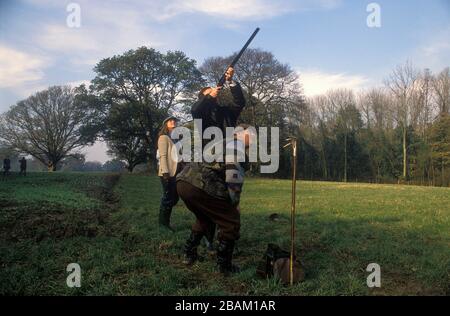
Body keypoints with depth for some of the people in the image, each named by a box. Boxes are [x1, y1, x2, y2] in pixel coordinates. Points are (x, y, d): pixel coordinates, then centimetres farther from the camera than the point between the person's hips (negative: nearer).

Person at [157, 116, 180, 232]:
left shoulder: (173, 138, 21)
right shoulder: (164, 137, -4)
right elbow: (163, 156, -13)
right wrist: (165, 172, -21)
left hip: (174, 173, 9)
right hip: (167, 173, -9)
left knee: (174, 197, 12)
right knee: (167, 198, -4)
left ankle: (164, 221, 23)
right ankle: (163, 223, 6)